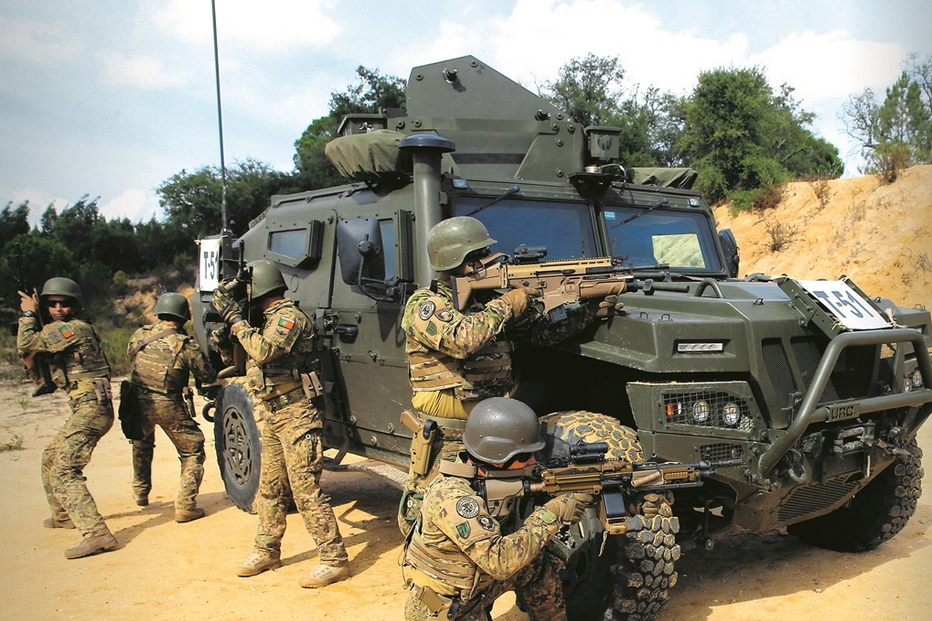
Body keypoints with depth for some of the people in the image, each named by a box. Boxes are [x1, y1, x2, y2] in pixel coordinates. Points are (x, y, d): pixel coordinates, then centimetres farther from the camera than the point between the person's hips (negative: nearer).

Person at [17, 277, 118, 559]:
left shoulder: (74, 328, -12)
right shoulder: (58, 331, 20)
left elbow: (26, 345, -14)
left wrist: (28, 314, 1)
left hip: (90, 409, -10)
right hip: (85, 410, 10)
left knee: (64, 471, -19)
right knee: (50, 458, 28)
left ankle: (96, 534, -28)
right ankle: (63, 515, 43)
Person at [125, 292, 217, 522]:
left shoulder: (138, 336, 3)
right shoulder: (185, 345, -9)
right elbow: (208, 377, -3)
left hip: (138, 401, 5)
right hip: (168, 406, -5)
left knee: (141, 443, 33)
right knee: (193, 453, 9)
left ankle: (140, 492, 45)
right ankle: (185, 506, 2)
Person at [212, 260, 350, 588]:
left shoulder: (288, 316, -14)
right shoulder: (270, 317, 16)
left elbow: (263, 350, -28)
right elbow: (252, 354, 17)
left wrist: (235, 317, -19)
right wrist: (229, 315, 10)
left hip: (295, 416, -10)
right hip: (274, 416, 10)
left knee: (306, 489, -9)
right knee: (269, 488, 17)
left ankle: (334, 560, -3)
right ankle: (267, 551, 31)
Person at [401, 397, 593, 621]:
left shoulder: (493, 478, -7)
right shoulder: (451, 495, -31)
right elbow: (499, 561, -34)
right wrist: (552, 514, -30)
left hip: (473, 592, 8)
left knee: (539, 563, 3)